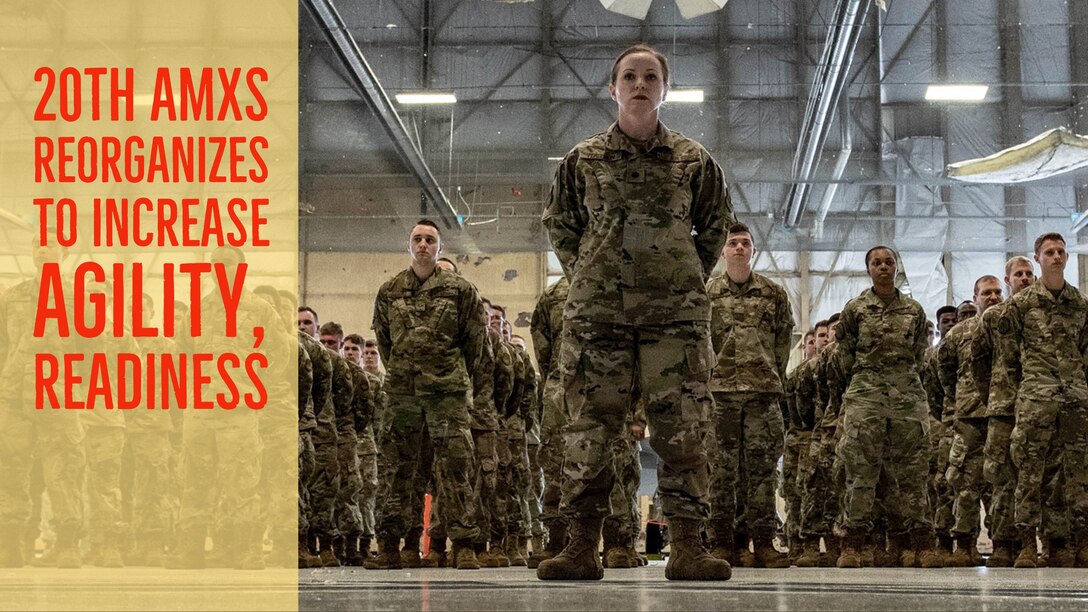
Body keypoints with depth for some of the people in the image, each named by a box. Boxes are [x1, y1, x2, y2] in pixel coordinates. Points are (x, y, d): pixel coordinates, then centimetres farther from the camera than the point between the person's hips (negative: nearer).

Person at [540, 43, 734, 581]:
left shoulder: (692, 160, 9)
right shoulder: (583, 160, 9)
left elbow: (715, 225, 19)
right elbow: (559, 225, 18)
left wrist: (691, 279, 10)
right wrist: (583, 279, 9)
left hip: (675, 313, 0)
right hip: (596, 312, 0)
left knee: (681, 429, -4)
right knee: (590, 430, -1)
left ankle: (686, 547, -3)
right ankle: (582, 547, 2)